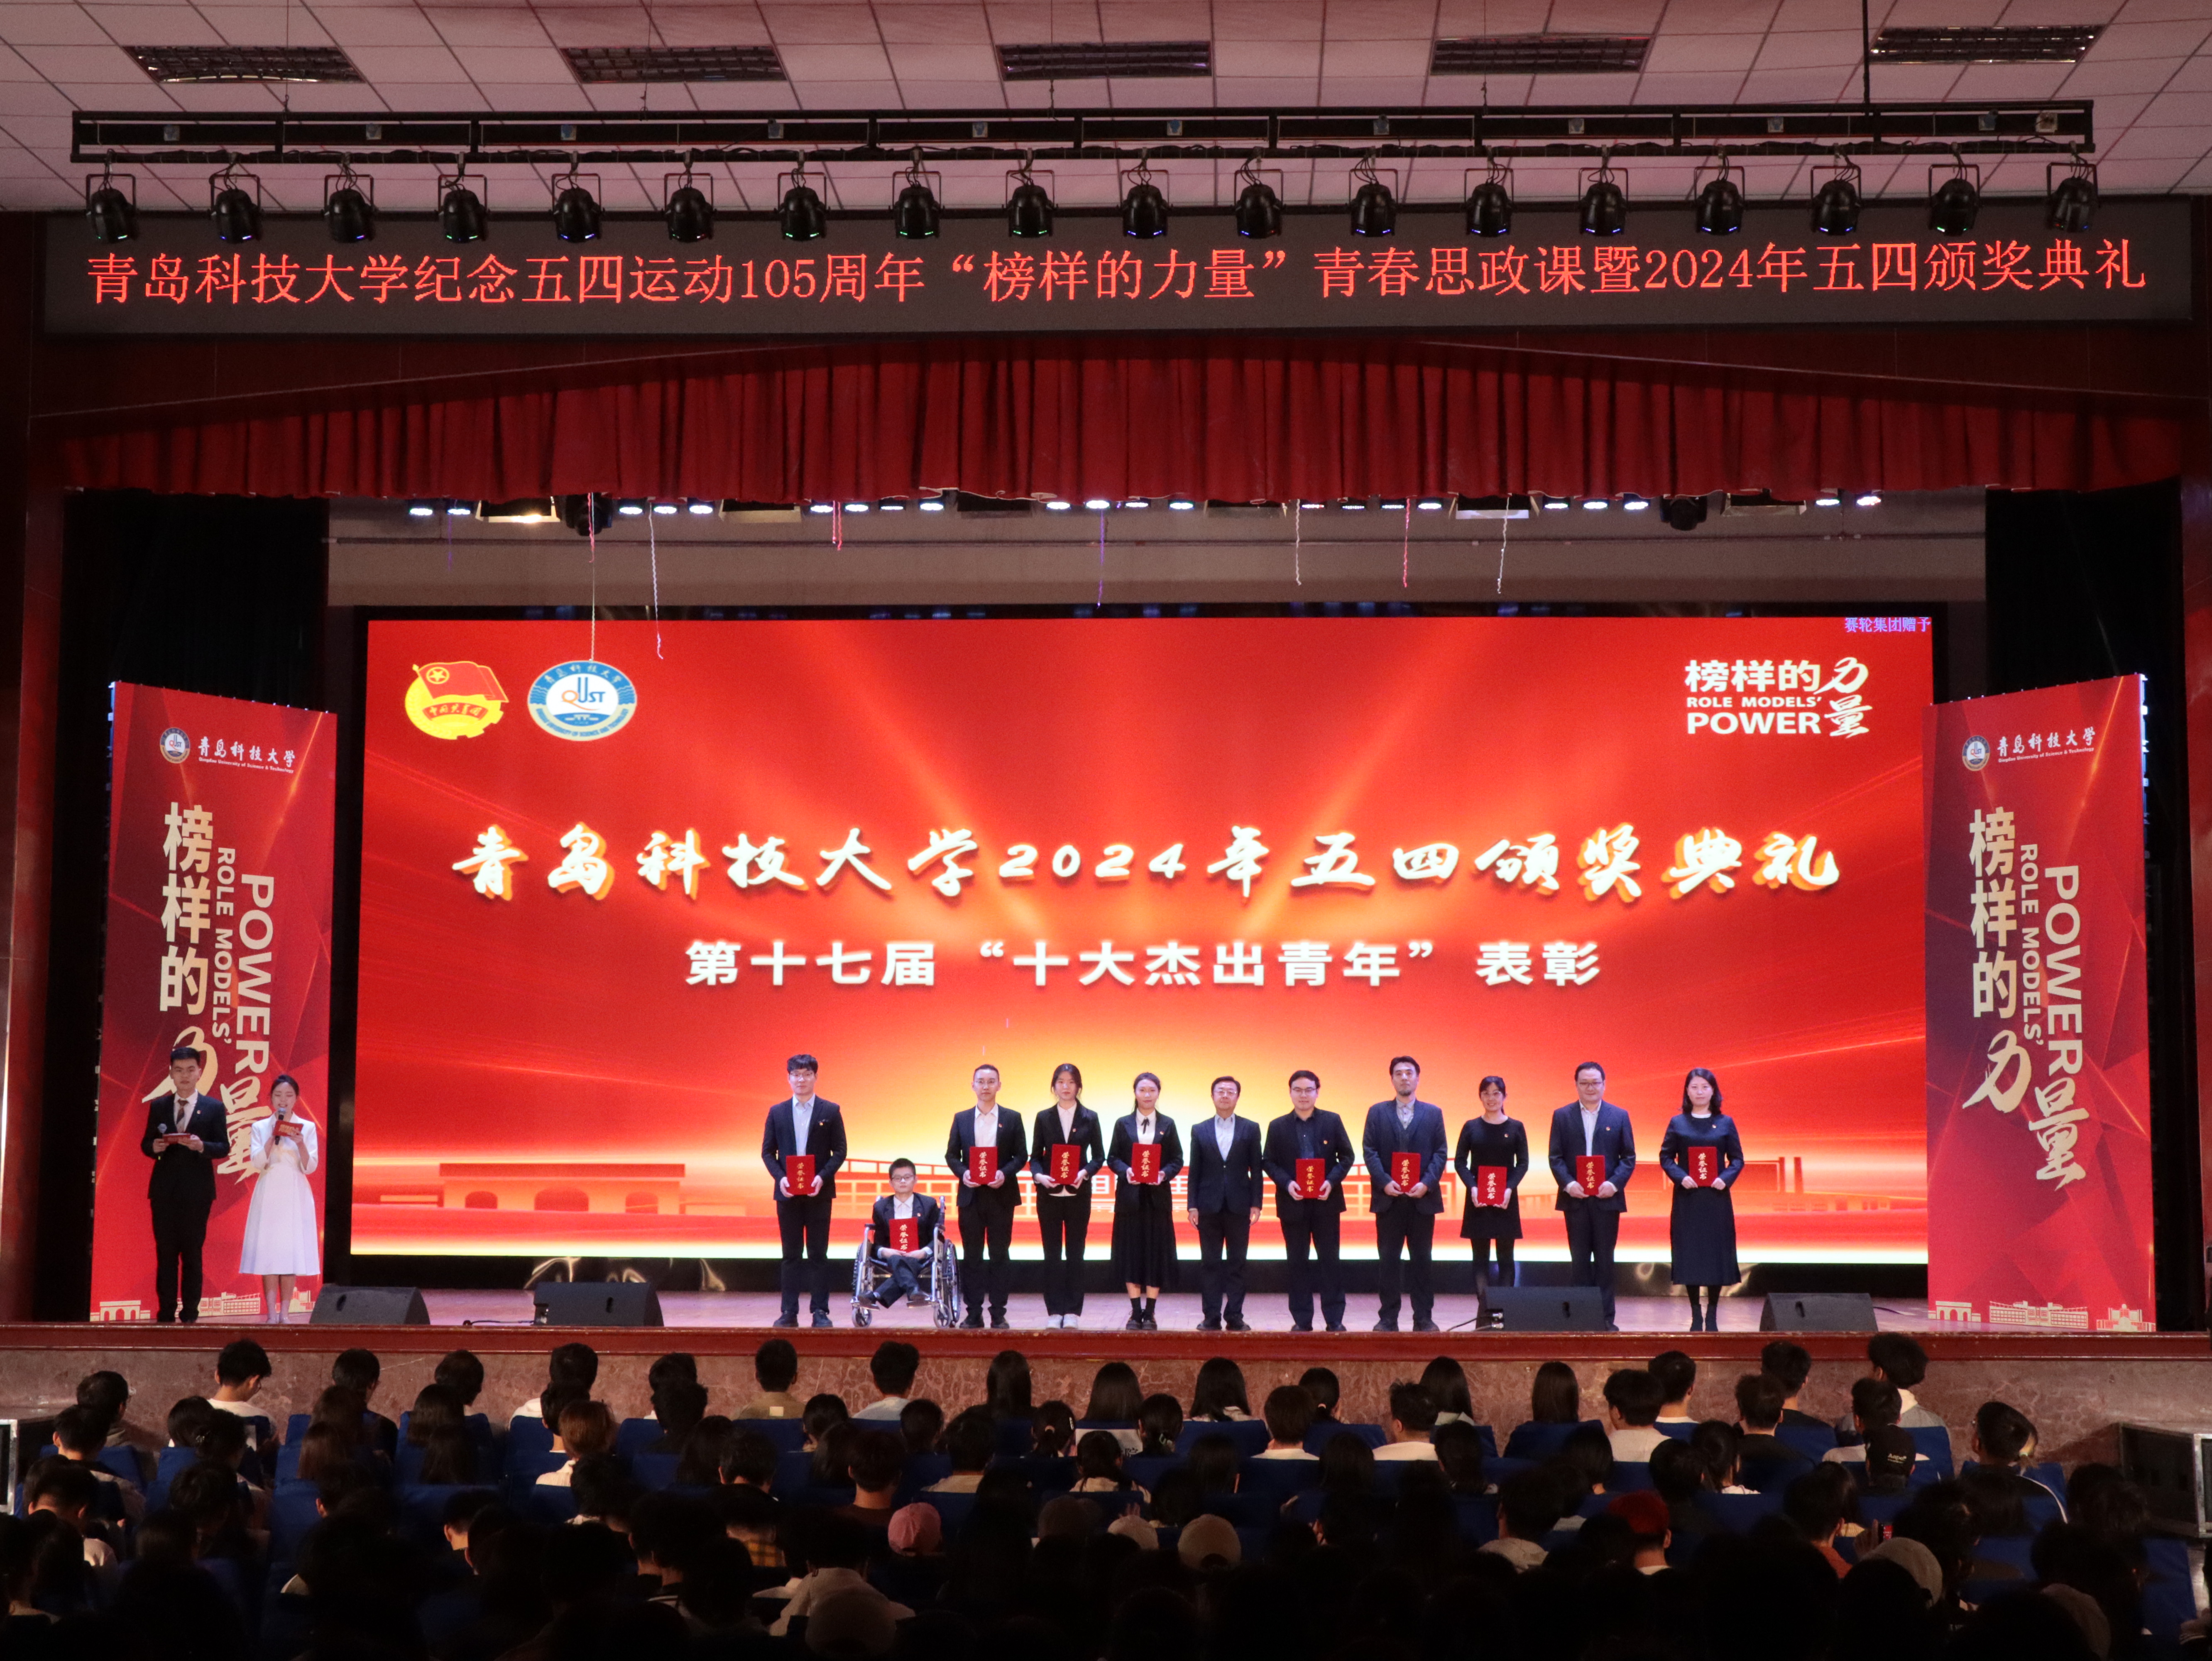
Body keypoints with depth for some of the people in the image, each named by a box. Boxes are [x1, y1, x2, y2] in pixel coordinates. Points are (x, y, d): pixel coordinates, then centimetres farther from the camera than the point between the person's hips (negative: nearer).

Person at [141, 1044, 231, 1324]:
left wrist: (202, 1146, -20)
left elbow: (224, 1148, -1)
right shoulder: (158, 1106, 9)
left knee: (192, 1252, 2)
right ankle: (166, 1313, 7)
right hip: (164, 1189, 2)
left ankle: (190, 1314, 7)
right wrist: (154, 1147, -12)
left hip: (197, 1190, -2)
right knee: (165, 1251, 3)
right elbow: (145, 1143, 10)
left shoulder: (214, 1108, 3)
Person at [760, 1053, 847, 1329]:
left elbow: (840, 1151, 1)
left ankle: (821, 1311, 5)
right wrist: (780, 1178, -10)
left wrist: (823, 1177, -14)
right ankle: (789, 1312, 8)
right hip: (787, 1192, 1)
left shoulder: (830, 1112, 2)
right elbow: (768, 1152, 7)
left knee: (818, 1254, 1)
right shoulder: (777, 1112, 7)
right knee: (791, 1255, 5)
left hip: (818, 1192, -1)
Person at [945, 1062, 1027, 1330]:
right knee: (971, 1256, 3)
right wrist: (963, 1173, -10)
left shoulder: (1012, 1119, 4)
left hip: (1001, 1195, -1)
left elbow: (1021, 1156, 3)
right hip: (971, 1195, 1)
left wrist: (1005, 1173, -14)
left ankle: (998, 1315, 5)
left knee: (1000, 1255, 1)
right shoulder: (961, 1119, 9)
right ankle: (974, 1314, 8)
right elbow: (951, 1155, 9)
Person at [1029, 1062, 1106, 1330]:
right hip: (1049, 1195, 1)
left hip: (1078, 1194, 0)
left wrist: (1085, 1173, -15)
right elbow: (1035, 1156, 5)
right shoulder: (1044, 1118, 6)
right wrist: (1039, 1175, -15)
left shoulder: (1089, 1118, 4)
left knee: (1075, 1253, 3)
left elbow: (1099, 1156, 4)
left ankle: (1073, 1312, 7)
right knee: (1052, 1254, 3)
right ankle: (1054, 1312, 7)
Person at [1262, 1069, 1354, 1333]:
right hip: (1293, 1204, 1)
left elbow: (1346, 1156, 4)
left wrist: (1332, 1181, -12)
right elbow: (1269, 1162, 3)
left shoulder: (1332, 1122, 4)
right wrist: (1287, 1183, -14)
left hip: (1326, 1202, -1)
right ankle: (1302, 1320, 9)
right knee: (1297, 1263, 4)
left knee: (1330, 1260, 1)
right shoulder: (1278, 1127, 5)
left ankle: (1334, 1319, 6)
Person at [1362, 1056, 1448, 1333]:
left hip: (1422, 1198, 0)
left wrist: (1427, 1183, -11)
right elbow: (1370, 1151, 1)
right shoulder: (1377, 1112, 7)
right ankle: (1388, 1318, 4)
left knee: (1422, 1259, 4)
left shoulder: (1433, 1113, 9)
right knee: (1387, 1260, 1)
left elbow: (1440, 1153, 3)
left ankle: (1423, 1318, 8)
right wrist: (1384, 1182, -13)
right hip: (1389, 1198, 0)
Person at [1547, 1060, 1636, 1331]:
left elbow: (1629, 1157, 4)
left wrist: (1615, 1183, -12)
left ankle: (1606, 1317, 5)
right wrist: (1568, 1184, -14)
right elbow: (1556, 1157, 2)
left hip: (1607, 1198, 0)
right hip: (1575, 1198, 0)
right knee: (1580, 1260, 3)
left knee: (1605, 1259, 2)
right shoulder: (1562, 1116, 6)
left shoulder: (1619, 1117, 6)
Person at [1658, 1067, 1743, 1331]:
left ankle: (1712, 1316, 9)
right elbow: (1666, 1157, 4)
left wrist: (1726, 1179, -12)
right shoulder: (1678, 1123, 4)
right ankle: (1696, 1316, 8)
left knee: (1717, 1251, -1)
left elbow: (1737, 1159, 6)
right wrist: (1680, 1177, -13)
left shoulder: (1725, 1123, 5)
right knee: (1689, 1252, -1)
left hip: (1717, 1197, 0)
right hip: (1687, 1197, 0)